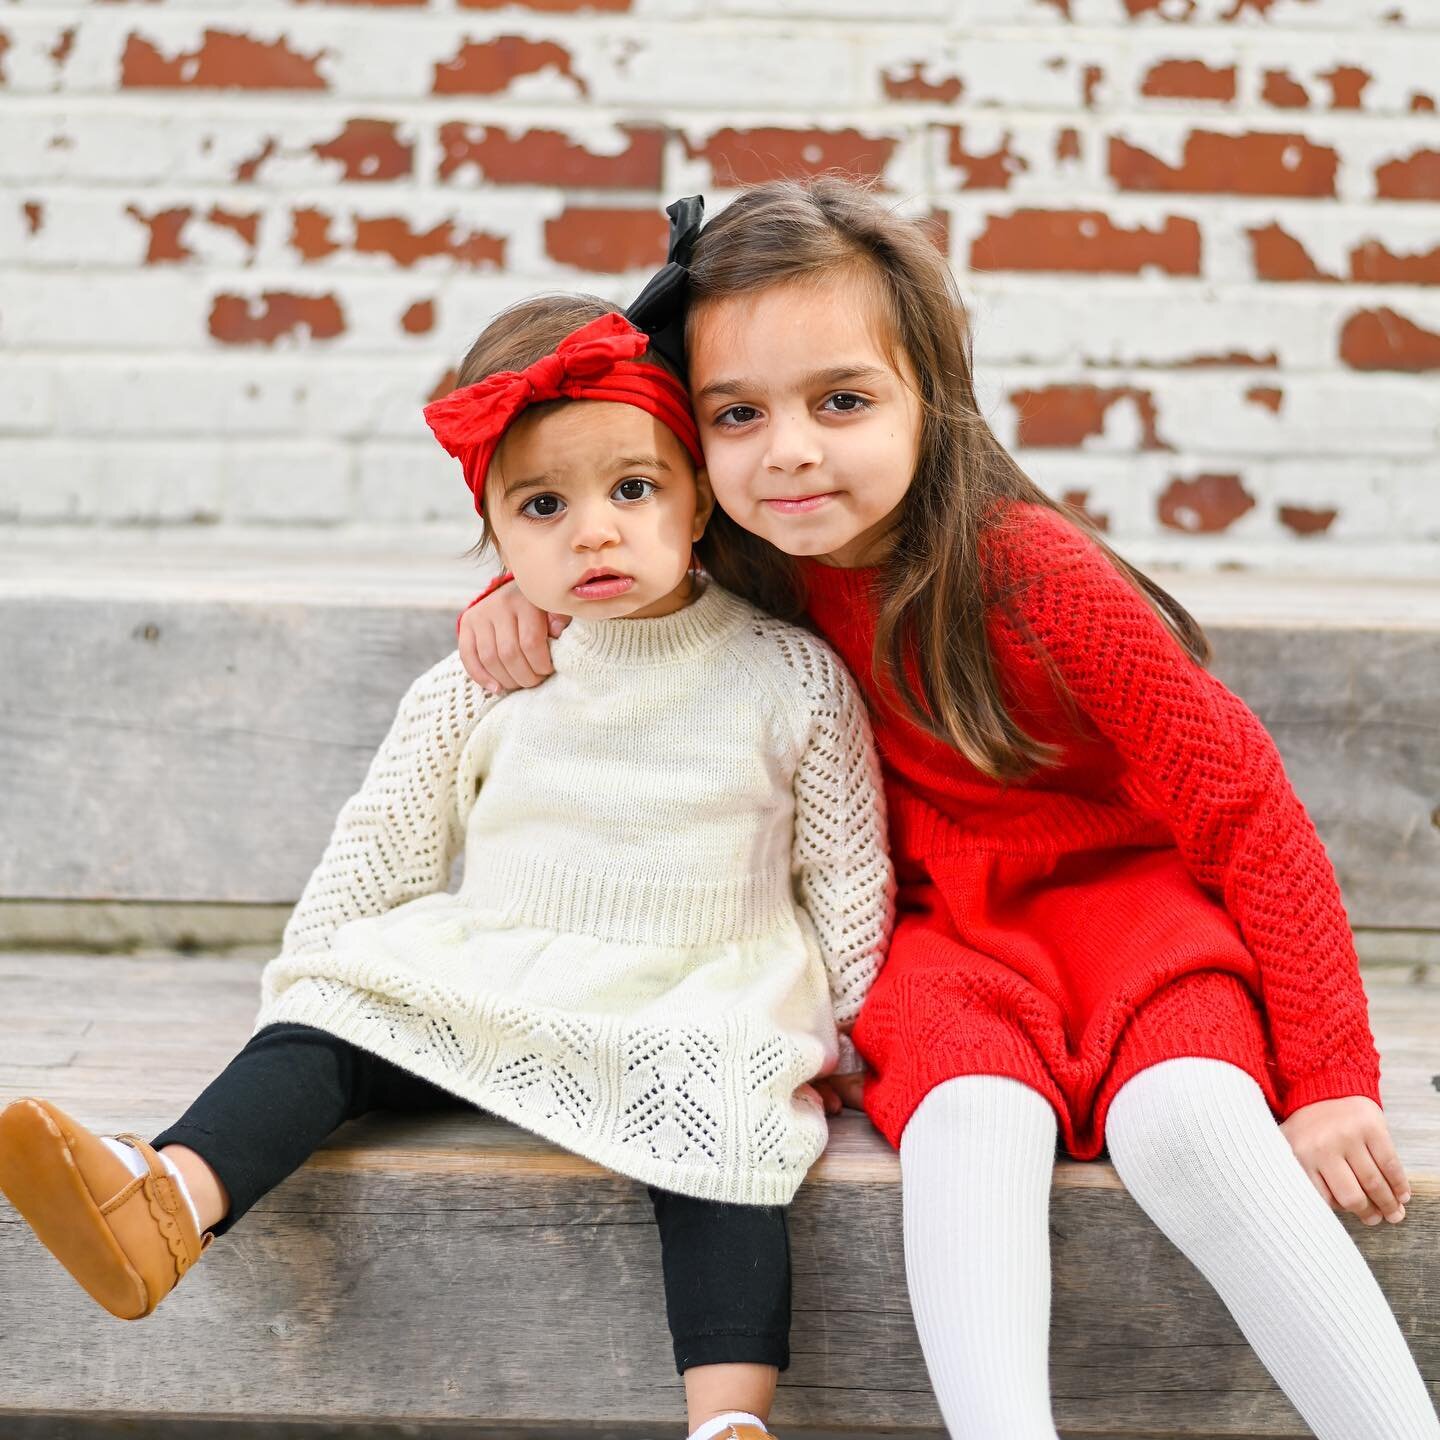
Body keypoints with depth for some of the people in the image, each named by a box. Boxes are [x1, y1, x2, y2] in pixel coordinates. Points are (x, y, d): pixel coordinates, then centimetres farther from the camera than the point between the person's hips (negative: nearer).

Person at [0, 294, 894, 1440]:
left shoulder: (794, 681, -4)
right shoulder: (477, 694, 1)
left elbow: (849, 875, 5)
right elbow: (383, 846, 11)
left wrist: (829, 1031, 1)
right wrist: (309, 978, 6)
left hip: (696, 1008, -2)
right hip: (485, 983, 3)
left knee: (716, 1131, -30)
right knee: (330, 1030, -17)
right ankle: (168, 1198, -38)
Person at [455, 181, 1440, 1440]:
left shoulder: (1034, 573, -22)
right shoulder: (744, 560, -9)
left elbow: (1245, 806, -17)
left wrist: (1332, 1075, -20)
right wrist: (526, 582, -11)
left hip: (1119, 884, -3)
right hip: (936, 928, 3)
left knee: (1185, 1116, -33)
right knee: (976, 1109, -31)